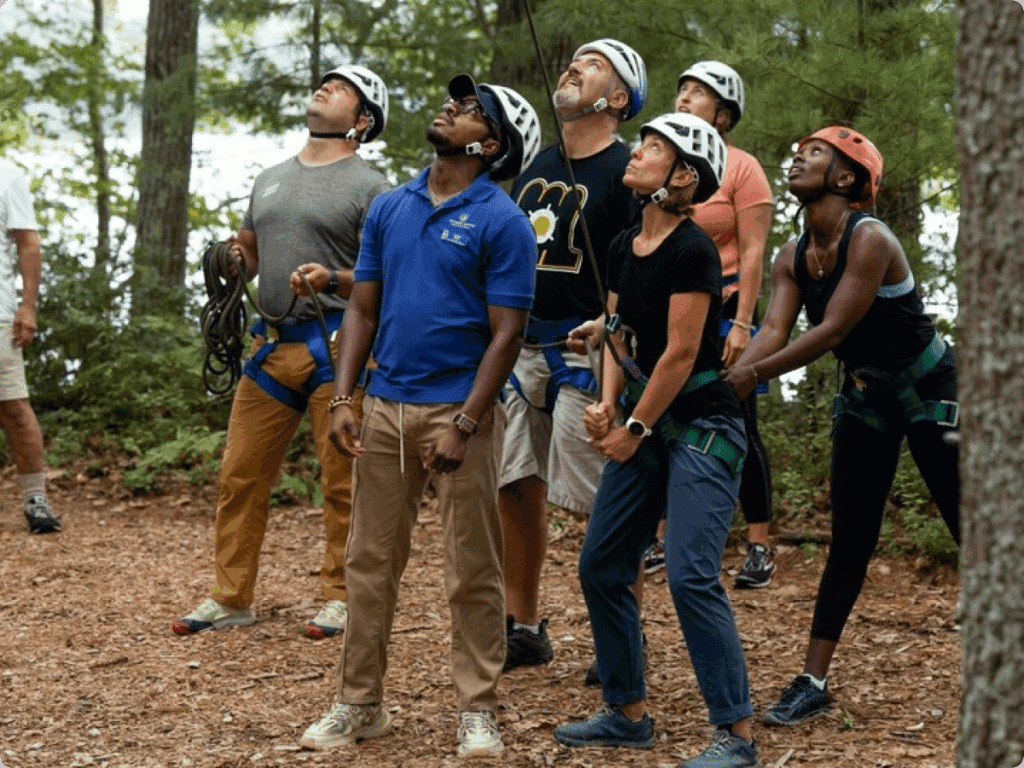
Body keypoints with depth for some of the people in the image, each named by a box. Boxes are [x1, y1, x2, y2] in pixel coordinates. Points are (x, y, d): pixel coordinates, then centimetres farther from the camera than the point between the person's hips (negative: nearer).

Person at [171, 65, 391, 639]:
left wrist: (333, 279, -23)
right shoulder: (270, 180, 20)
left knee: (343, 481, -2)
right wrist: (233, 259, 7)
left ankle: (342, 597, 8)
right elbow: (248, 253, 29)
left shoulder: (369, 187, -2)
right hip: (272, 344, 6)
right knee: (241, 476, 6)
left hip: (336, 346, -6)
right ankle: (231, 599, 14)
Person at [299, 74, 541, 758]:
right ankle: (360, 703, 19)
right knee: (371, 562, 10)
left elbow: (507, 334, -10)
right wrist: (343, 399, 2)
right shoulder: (391, 208, 10)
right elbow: (363, 310, 13)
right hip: (386, 406, 5)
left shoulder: (501, 222, -7)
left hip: (459, 409, -5)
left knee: (473, 572, 2)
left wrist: (464, 426, -16)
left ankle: (478, 712, 11)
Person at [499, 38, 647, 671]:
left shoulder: (626, 170, -7)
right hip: (520, 347, 8)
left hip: (586, 353, -7)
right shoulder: (536, 166, 17)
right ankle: (524, 629, 20)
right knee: (516, 486, 9)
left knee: (604, 502, -5)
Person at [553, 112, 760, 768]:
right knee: (601, 566, 10)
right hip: (643, 427, 9)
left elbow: (681, 352, -16)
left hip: (700, 429, -9)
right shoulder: (624, 247, 8)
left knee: (692, 576, -15)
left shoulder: (692, 251, -16)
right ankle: (629, 714, 22)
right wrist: (608, 404, -3)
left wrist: (635, 428, -10)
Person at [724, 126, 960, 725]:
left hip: (929, 389, -6)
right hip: (865, 395, 7)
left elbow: (833, 329, -29)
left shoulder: (869, 240, -23)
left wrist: (757, 372, -33)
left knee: (973, 530, -2)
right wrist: (728, 377, -28)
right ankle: (813, 682, 5)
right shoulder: (792, 258, 0)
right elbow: (775, 330, -10)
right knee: (850, 541, 5)